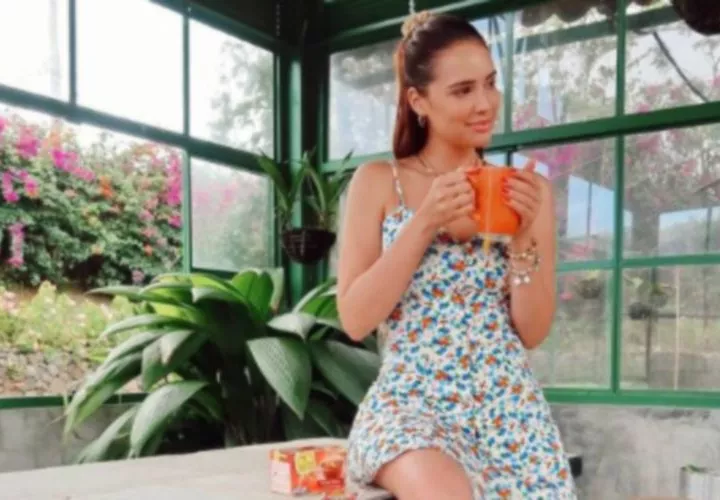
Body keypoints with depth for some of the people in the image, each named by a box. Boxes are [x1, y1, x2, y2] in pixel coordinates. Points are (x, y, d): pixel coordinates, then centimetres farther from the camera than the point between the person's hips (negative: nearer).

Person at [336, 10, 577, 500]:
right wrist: (423, 223, -15)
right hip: (409, 405, -2)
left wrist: (522, 238, -13)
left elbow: (534, 332, 3)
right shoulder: (378, 182, 1)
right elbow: (355, 320, -6)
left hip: (512, 412, 3)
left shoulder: (526, 188, 5)